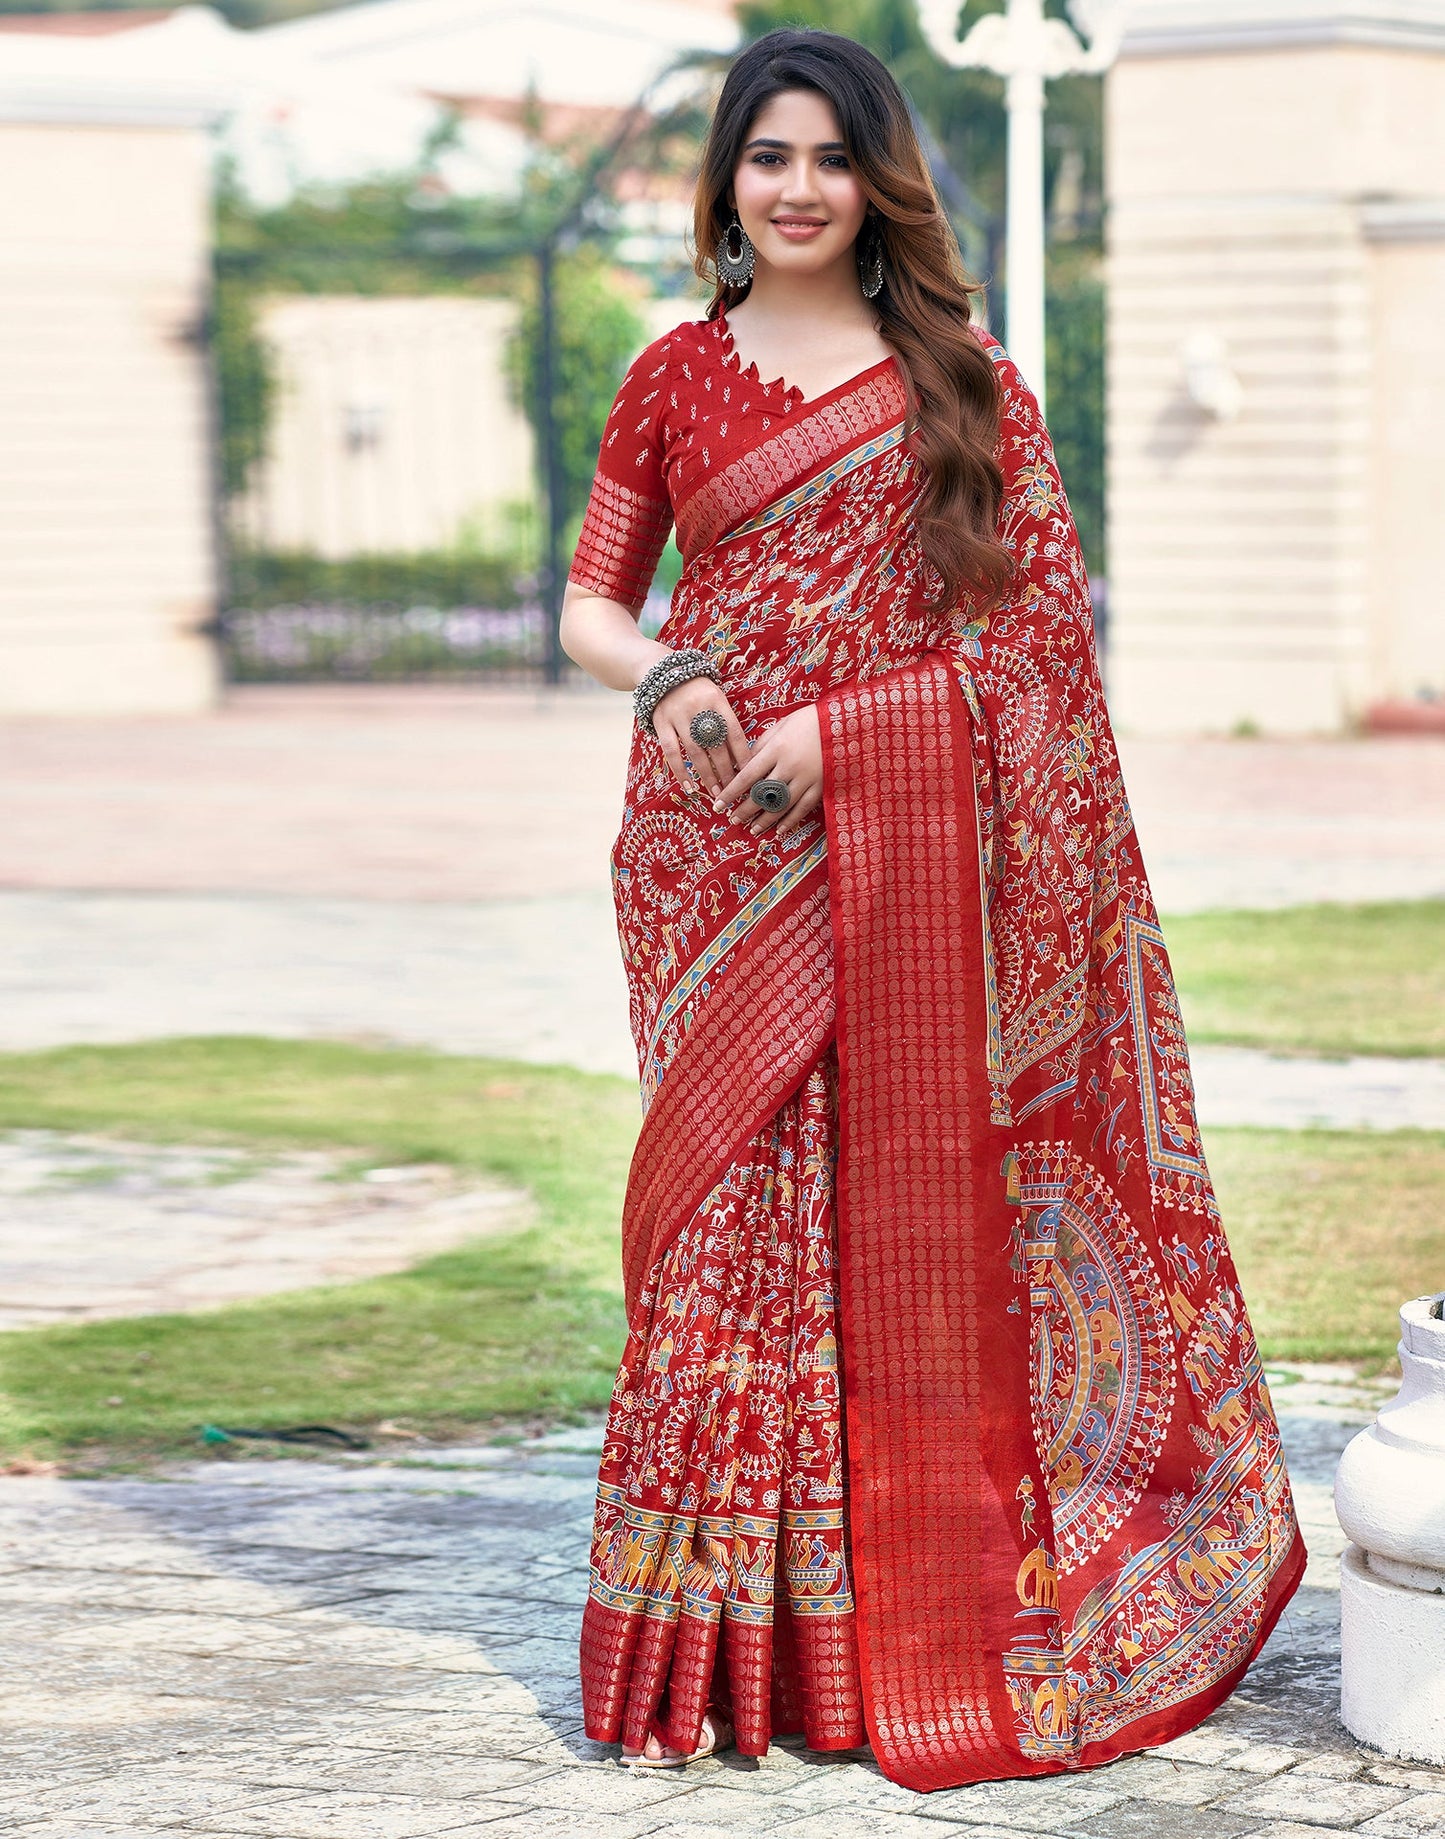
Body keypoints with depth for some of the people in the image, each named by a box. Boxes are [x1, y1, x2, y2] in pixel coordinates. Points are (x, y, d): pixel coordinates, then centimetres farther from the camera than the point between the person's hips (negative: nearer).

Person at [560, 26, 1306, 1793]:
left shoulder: (969, 380, 6)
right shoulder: (674, 377, 10)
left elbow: (1040, 622, 0)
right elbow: (588, 604, 12)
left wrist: (841, 725, -12)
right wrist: (665, 679, -11)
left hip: (906, 848, -1)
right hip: (721, 852, 1)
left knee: (913, 1204, 1)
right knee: (735, 1200, -2)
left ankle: (923, 1617, 11)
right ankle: (728, 1638, 5)